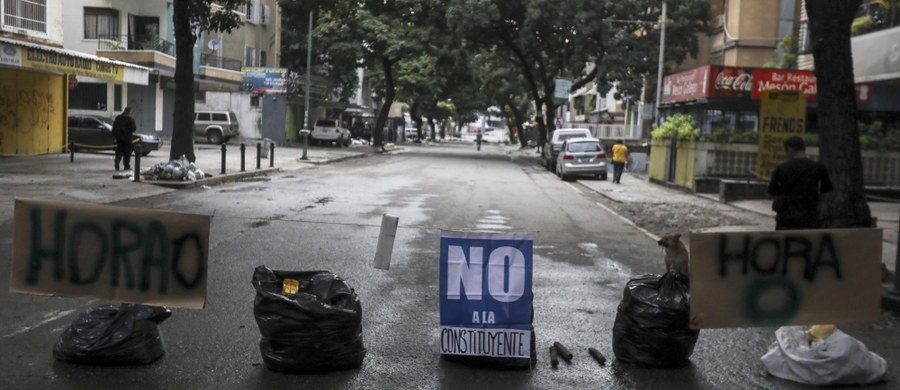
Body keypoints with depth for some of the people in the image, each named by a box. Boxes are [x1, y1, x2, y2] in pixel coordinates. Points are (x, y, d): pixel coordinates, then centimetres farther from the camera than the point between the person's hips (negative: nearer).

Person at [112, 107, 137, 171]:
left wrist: (114, 135, 13)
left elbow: (114, 127, 8)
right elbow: (133, 128, -12)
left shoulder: (118, 118, 7)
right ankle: (127, 166, 6)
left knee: (119, 151, 10)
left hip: (119, 137, 4)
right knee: (127, 152, 5)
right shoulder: (130, 119, -9)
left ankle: (117, 162, -9)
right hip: (127, 138, -4)